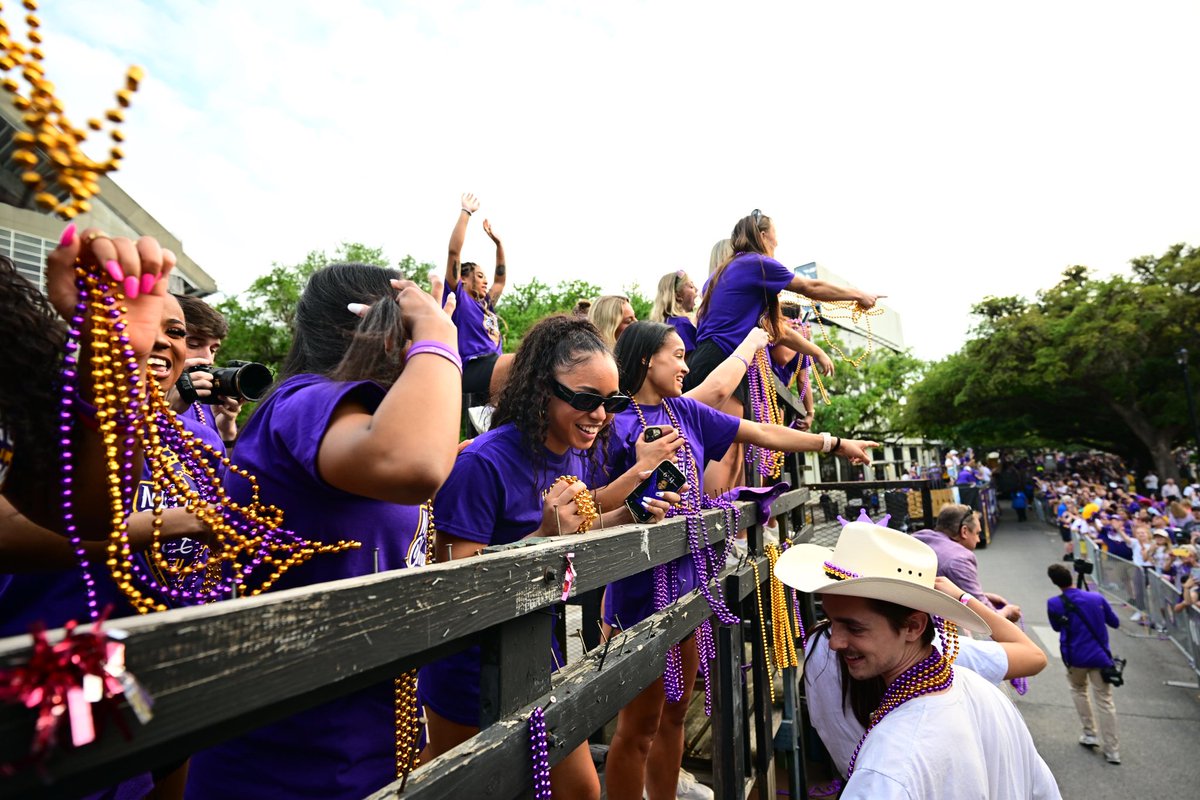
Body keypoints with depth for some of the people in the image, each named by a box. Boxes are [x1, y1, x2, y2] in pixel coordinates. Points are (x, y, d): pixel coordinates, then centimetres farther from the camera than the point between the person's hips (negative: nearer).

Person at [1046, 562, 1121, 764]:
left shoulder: (1054, 604, -9)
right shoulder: (1097, 598, -3)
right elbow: (1115, 623, 11)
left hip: (1076, 657, -1)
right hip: (1100, 656, 1)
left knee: (1078, 690, 25)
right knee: (1104, 701, 6)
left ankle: (1089, 734, 23)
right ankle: (1112, 750, 10)